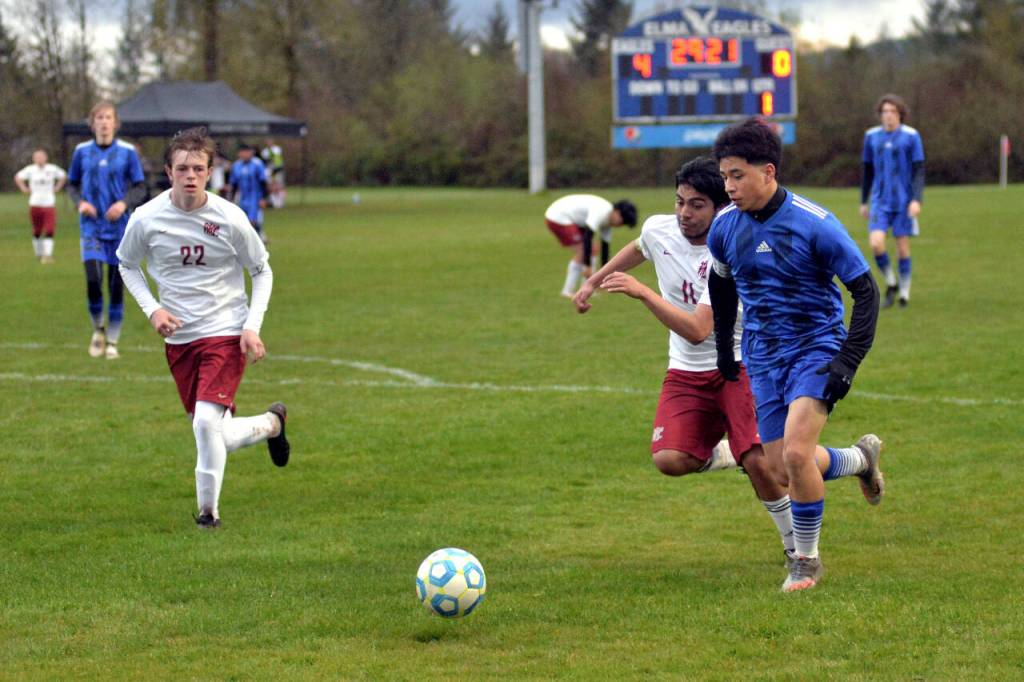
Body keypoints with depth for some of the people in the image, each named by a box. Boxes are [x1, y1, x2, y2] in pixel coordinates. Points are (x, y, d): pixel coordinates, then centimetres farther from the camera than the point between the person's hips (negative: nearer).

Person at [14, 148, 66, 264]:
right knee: (37, 232, 7)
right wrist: (24, 189, 2)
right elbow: (18, 177, 11)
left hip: (49, 203, 0)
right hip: (35, 204, 0)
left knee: (49, 231, -11)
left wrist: (57, 188, 8)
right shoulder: (30, 170, -2)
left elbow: (63, 176, 19)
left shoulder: (52, 169, 1)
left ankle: (48, 255, -13)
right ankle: (39, 254, 22)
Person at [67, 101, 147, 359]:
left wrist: (124, 203, -17)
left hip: (119, 227, 0)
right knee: (93, 280, -15)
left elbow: (140, 188, 1)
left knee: (117, 285, 2)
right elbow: (72, 184, 13)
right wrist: (79, 202, -7)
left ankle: (112, 342, 14)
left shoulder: (127, 152, -2)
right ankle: (98, 328, 12)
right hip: (92, 226, 0)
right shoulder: (82, 151, 3)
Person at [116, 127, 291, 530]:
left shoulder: (229, 219, -12)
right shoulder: (146, 219, -8)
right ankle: (271, 424, 41)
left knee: (207, 420, -23)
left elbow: (262, 271, 3)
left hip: (226, 334, -3)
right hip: (178, 339, 3)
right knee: (217, 437, 8)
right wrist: (152, 309, -4)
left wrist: (252, 327, -8)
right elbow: (127, 265, 12)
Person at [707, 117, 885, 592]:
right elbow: (720, 282, 20)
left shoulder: (814, 224, -18)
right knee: (782, 465, 3)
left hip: (815, 349, -6)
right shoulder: (725, 226, -2)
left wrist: (848, 362, -18)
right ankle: (861, 458, 33)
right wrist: (723, 347, 22)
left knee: (795, 452, -22)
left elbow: (865, 291, -12)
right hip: (763, 360, 6)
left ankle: (807, 560, -2)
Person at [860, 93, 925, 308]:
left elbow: (919, 170, -7)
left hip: (904, 202, -2)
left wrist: (916, 200, -17)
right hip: (880, 202, 2)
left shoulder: (911, 136, -6)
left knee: (902, 246, 2)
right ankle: (891, 284, 10)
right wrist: (863, 202, 17)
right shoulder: (871, 136, 5)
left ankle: (904, 292, 17)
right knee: (876, 244, -13)